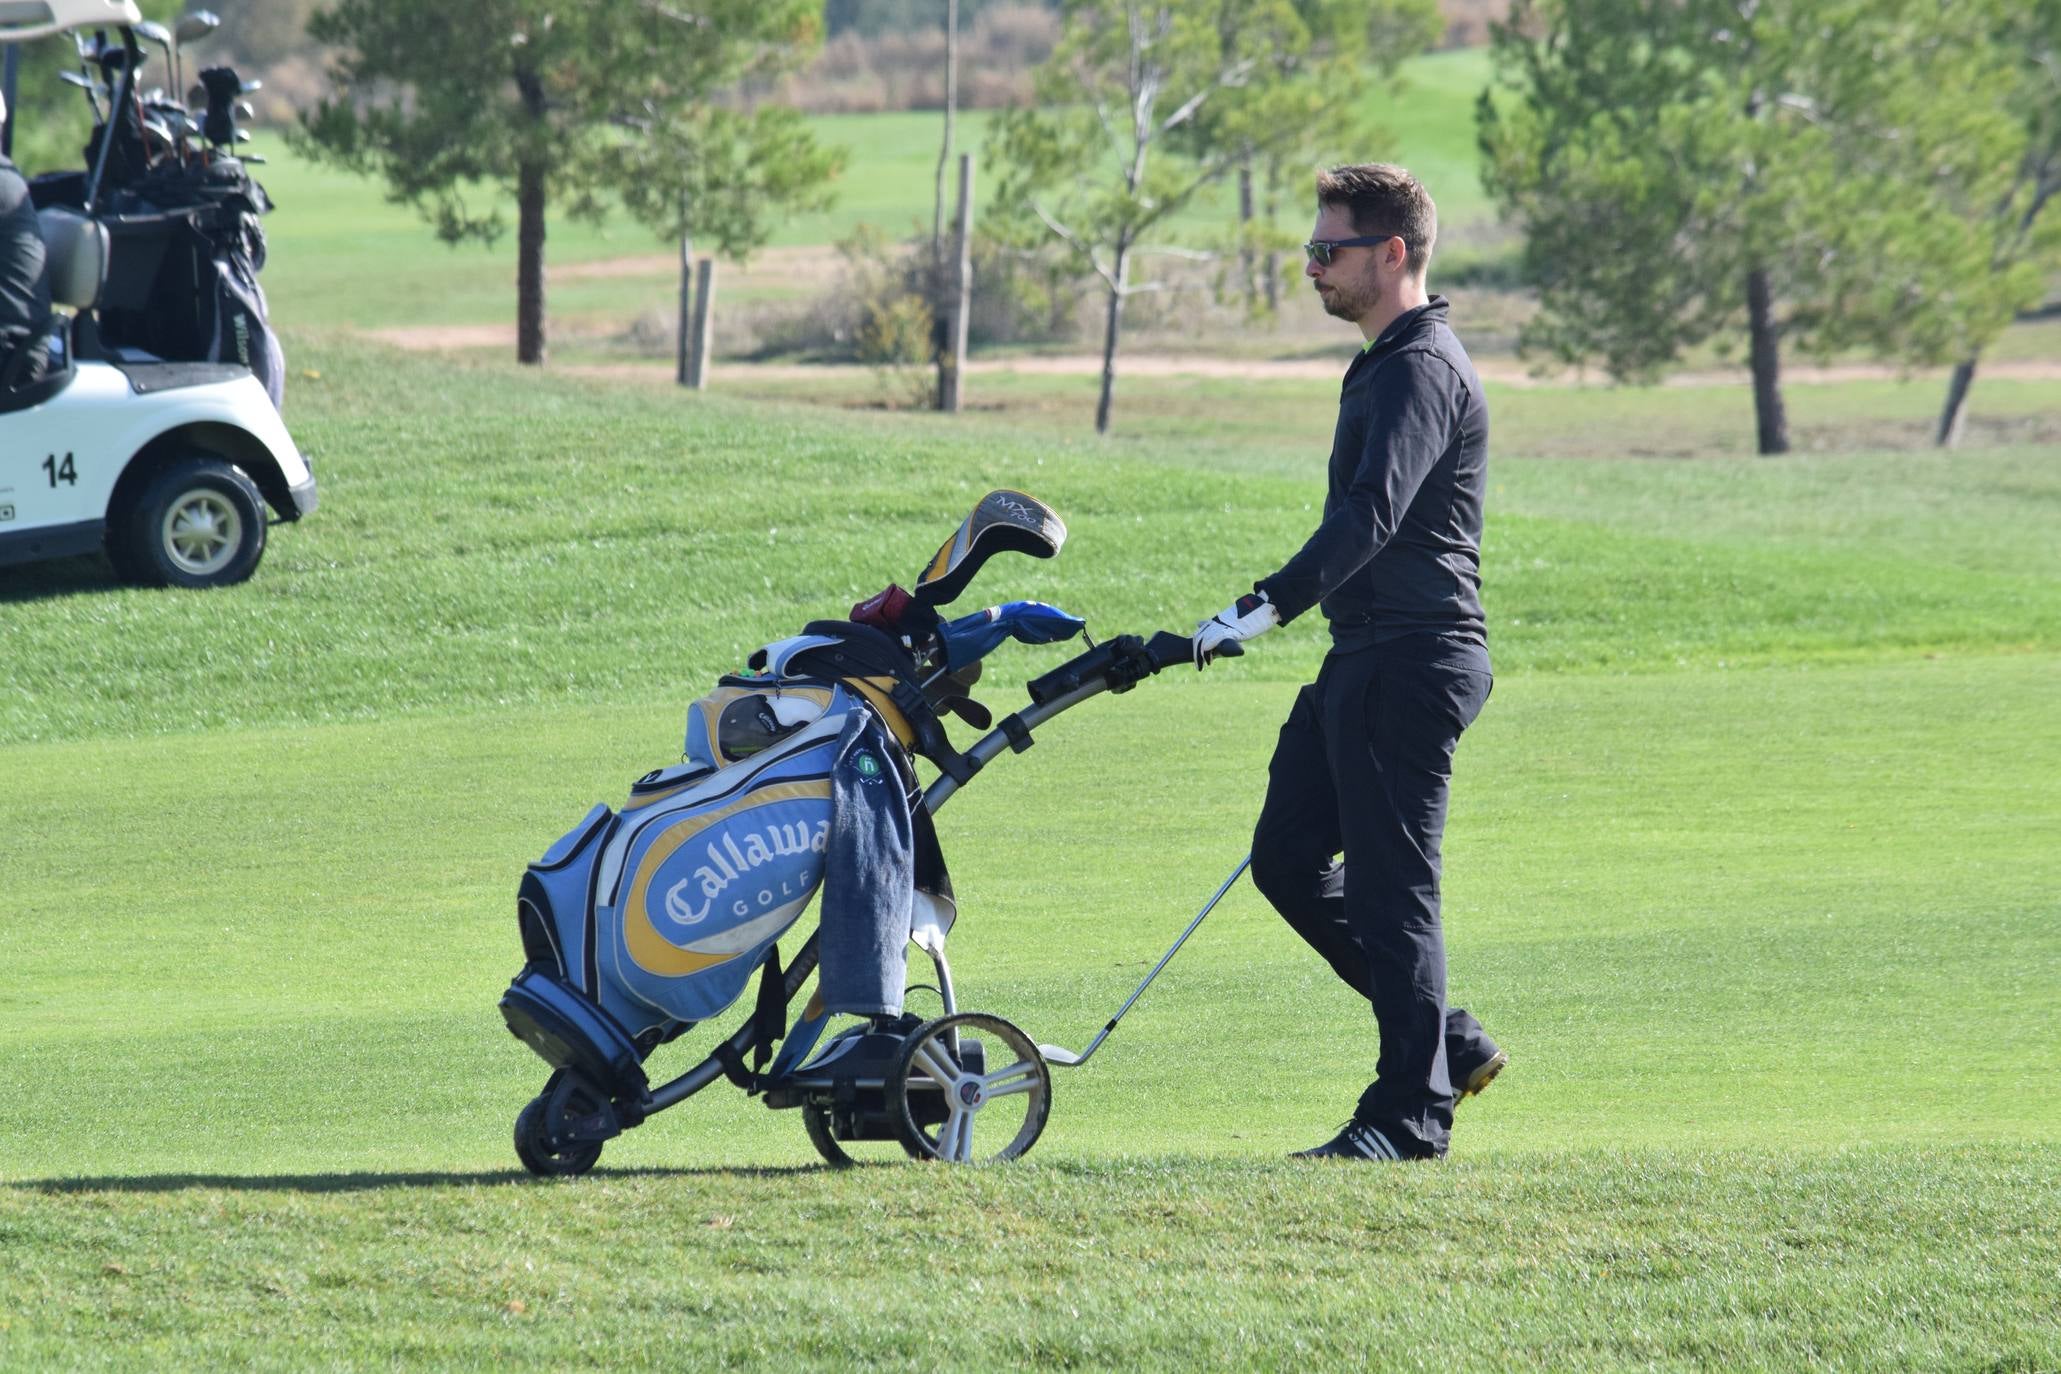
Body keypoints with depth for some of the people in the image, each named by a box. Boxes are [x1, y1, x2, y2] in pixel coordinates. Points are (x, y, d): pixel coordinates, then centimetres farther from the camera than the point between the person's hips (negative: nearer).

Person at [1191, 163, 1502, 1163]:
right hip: (1364, 663, 11)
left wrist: (1267, 608, -35)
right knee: (1287, 860, 10)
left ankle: (1412, 1113, -1)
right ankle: (1446, 1041, 16)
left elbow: (1371, 516, -28)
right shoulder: (1384, 365, 19)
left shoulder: (1422, 370, -14)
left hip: (1411, 662, -11)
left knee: (1389, 884, -7)